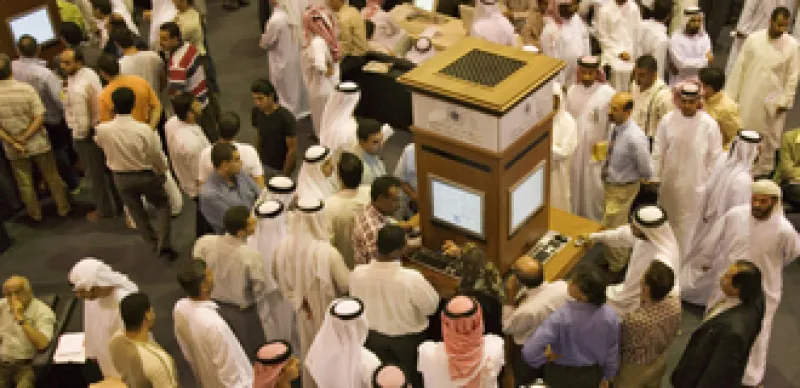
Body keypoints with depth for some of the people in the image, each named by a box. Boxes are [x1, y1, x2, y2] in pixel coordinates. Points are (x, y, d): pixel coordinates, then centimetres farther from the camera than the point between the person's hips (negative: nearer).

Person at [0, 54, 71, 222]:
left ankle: (35, 214, 32)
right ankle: (63, 208, 29)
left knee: (25, 183, 19)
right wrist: (24, 138, -14)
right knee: (52, 177, 18)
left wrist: (14, 144, -10)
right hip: (38, 143, -1)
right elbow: (39, 117, -19)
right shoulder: (26, 88, -17)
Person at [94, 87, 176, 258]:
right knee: (163, 205, 21)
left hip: (121, 178, 2)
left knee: (137, 212, 22)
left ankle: (155, 244, 32)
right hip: (146, 175, -2)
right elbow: (158, 157, -11)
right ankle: (164, 244, 10)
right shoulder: (144, 130, -25)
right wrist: (163, 173, 9)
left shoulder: (102, 130, -20)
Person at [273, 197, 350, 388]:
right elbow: (347, 285, -21)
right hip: (329, 314, -5)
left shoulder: (284, 245, -19)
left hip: (304, 311, 5)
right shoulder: (327, 252, -35)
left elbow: (278, 275, 2)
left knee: (310, 355, 27)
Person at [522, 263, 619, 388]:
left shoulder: (561, 317, -34)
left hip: (561, 375, -2)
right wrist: (606, 377, 10)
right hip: (591, 376, 2)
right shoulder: (610, 316, -24)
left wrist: (547, 357, -17)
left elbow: (529, 352, -39)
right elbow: (612, 354, -8)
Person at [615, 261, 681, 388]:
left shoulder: (634, 320, -43)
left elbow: (619, 347, -21)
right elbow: (673, 333, -4)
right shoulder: (675, 303, -26)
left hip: (635, 370, -5)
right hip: (660, 362, 5)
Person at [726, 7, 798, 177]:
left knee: (768, 141, 9)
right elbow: (739, 68, -2)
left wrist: (785, 101, -4)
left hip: (773, 102, 0)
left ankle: (762, 173, 24)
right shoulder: (753, 39, -6)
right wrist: (730, 96, -2)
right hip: (749, 98, 1)